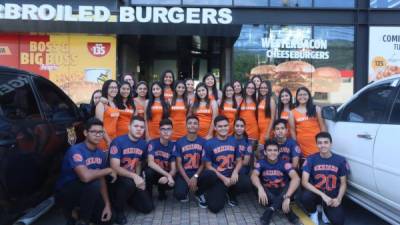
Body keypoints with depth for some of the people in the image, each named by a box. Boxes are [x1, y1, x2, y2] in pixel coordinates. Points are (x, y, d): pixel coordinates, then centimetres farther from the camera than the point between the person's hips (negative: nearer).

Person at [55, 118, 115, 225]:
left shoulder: (101, 154, -2)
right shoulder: (76, 150, -25)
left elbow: (102, 180, 4)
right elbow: (86, 176, -41)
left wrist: (107, 204, -5)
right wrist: (109, 170, -25)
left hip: (86, 192, 7)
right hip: (65, 193, -6)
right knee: (94, 183, -34)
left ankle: (77, 212, 19)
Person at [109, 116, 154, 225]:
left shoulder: (143, 144, -2)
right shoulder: (118, 142, -19)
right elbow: (115, 167, -26)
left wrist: (138, 178, -4)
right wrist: (134, 176, -36)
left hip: (133, 178, 6)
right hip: (117, 178, -5)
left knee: (148, 207, -1)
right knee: (129, 183, -39)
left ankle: (126, 196, 25)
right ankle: (119, 210, -11)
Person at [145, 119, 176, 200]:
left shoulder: (173, 146, -7)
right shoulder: (153, 143, -15)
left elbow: (173, 169, -10)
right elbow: (150, 163, -29)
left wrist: (168, 177, -33)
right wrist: (168, 175, -36)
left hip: (166, 174, 2)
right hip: (154, 173, -2)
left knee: (173, 183, -30)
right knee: (149, 171, -36)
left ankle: (161, 191, 8)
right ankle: (148, 195, -8)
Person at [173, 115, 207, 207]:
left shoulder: (203, 142, -1)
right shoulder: (179, 142, -1)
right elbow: (179, 164, -3)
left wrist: (195, 177, -16)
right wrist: (188, 180, -15)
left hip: (198, 172, 1)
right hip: (184, 173, -1)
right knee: (179, 194, -29)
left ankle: (198, 192, 3)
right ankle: (185, 191, 13)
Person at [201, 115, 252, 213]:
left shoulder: (233, 141, 6)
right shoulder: (209, 144, -6)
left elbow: (239, 160, 10)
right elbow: (208, 166, -5)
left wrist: (235, 172, -12)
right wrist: (223, 178, -14)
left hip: (231, 175, 4)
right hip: (217, 178, -3)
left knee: (247, 184, -28)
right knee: (215, 207, -26)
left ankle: (231, 193, 7)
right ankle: (210, 193, 12)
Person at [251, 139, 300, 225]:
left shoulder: (284, 163, -13)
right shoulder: (261, 163, -8)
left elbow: (296, 178, -30)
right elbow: (254, 176, -27)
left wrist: (287, 197, -45)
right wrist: (260, 188, -50)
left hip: (282, 193, 0)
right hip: (268, 193, 1)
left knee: (294, 183, -27)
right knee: (256, 187, -29)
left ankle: (271, 209, -29)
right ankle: (287, 210, -26)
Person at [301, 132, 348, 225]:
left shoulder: (340, 160, -4)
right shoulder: (311, 159, -10)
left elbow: (343, 183, 3)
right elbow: (304, 181, -17)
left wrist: (338, 198, -15)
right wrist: (322, 195, -27)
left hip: (332, 195, 1)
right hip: (316, 192, -1)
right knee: (305, 197, -35)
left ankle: (325, 209, 15)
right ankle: (313, 213, 2)